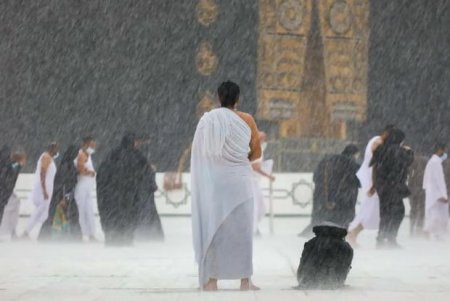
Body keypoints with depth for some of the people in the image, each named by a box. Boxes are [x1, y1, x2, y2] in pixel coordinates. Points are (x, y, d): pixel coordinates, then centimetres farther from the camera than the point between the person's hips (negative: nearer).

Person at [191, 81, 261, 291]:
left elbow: (198, 154, 4)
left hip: (212, 181, 1)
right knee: (242, 229, 3)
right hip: (239, 179, -1)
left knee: (213, 228, 4)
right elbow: (257, 152, 7)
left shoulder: (206, 120, 0)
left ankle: (211, 280, 1)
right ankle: (245, 280, 2)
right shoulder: (246, 120, -2)